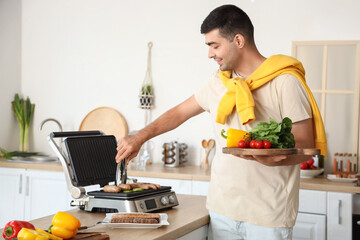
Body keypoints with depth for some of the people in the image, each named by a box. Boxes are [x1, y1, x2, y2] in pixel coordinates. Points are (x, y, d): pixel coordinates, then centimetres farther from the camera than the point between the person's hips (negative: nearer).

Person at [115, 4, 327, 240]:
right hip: (222, 209, 5)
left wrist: (272, 158, -29)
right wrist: (140, 138, 16)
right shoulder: (219, 83, 12)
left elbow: (306, 147, -10)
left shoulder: (285, 82, -9)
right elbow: (180, 113, 23)